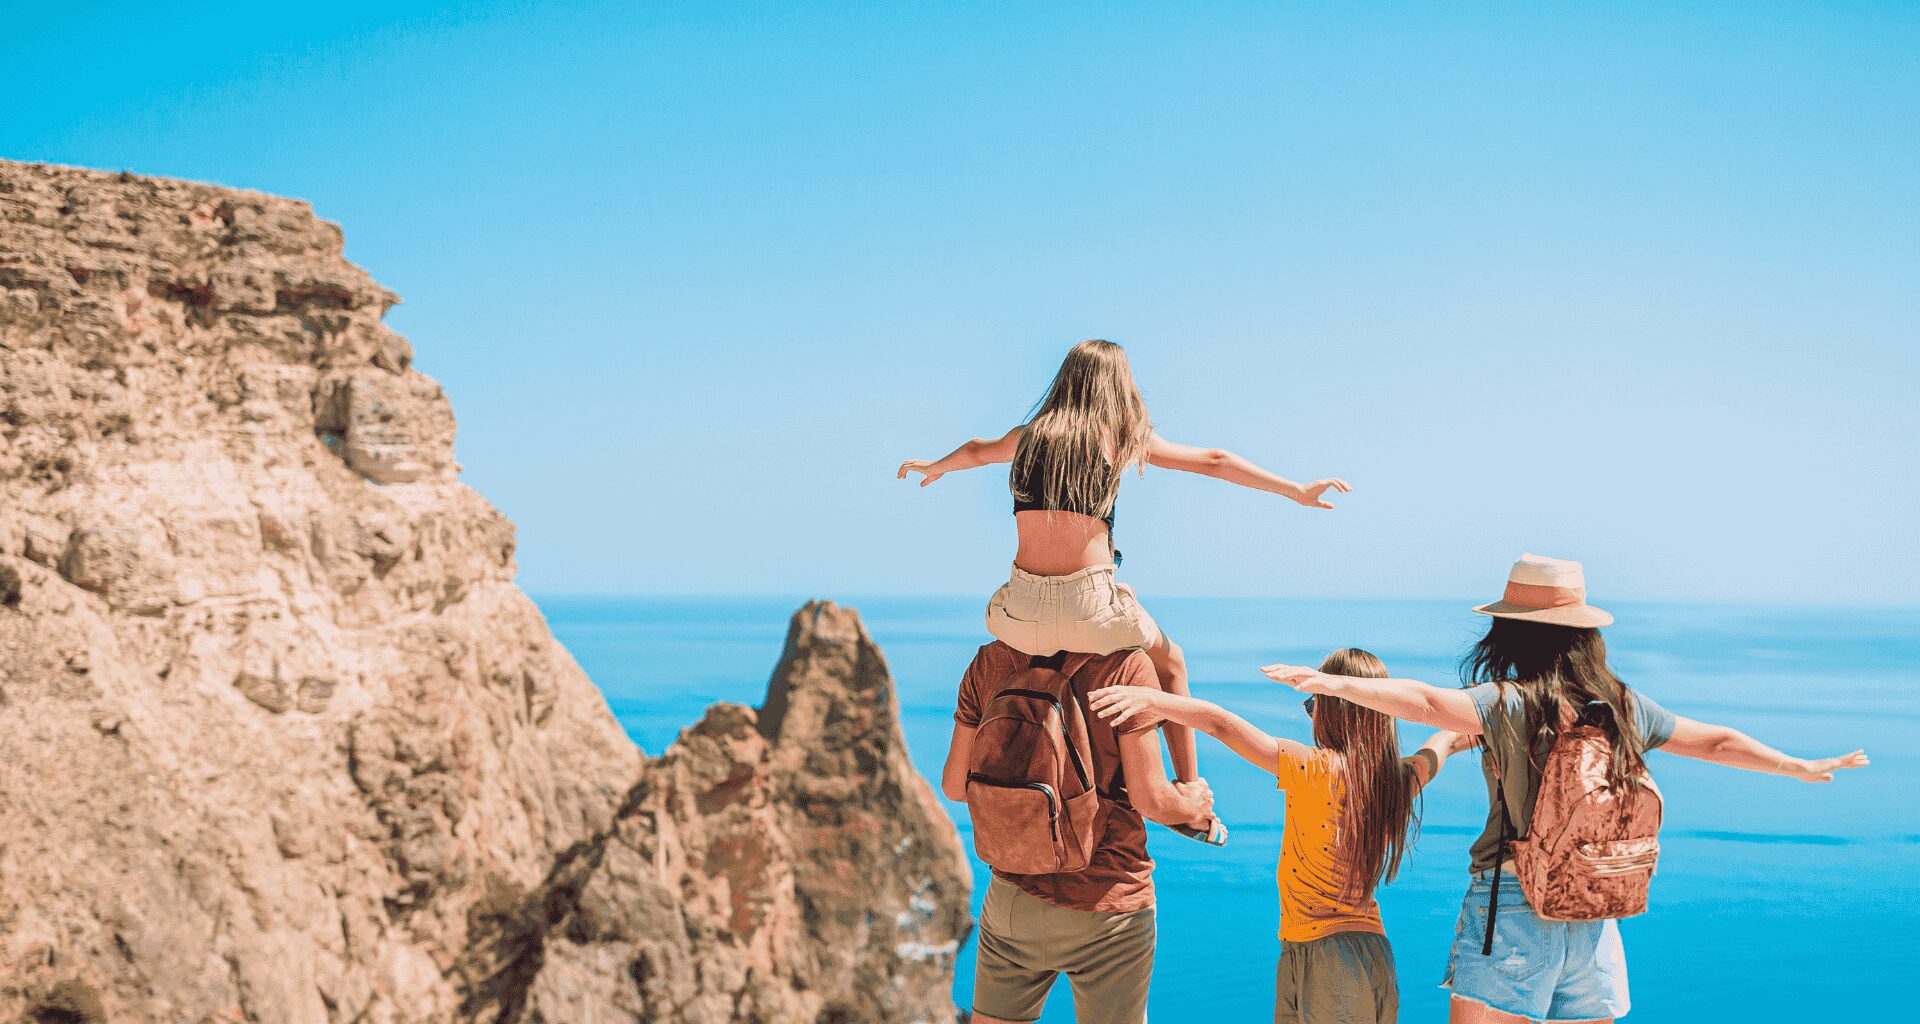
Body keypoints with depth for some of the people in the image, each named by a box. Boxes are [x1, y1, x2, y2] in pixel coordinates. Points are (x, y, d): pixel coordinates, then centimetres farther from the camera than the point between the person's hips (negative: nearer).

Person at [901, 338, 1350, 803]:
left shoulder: (1030, 434, 13)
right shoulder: (1125, 437, 6)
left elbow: (976, 450, 35)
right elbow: (1214, 461, 12)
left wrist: (933, 467, 57)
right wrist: (1298, 491, 19)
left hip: (1024, 610, 2)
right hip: (1090, 611, -2)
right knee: (1170, 663, 28)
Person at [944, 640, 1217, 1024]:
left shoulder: (989, 661, -3)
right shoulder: (1127, 664, -15)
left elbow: (955, 785, 2)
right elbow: (1151, 799, -16)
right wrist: (1194, 807, 6)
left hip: (1013, 898, 4)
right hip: (1105, 908, -3)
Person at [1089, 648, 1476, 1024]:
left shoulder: (1316, 771, -17)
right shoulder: (1401, 780, 1)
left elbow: (1222, 724, -23)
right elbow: (1444, 742, 24)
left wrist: (1151, 699, -21)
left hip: (1313, 952, -6)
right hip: (1374, 950, 6)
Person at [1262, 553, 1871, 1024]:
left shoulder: (1511, 703, -10)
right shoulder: (1625, 707, 8)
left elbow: (1425, 702, -26)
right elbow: (1719, 742, 19)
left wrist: (1332, 683, -30)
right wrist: (1804, 768, 33)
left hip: (1511, 909, -5)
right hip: (1594, 917, 5)